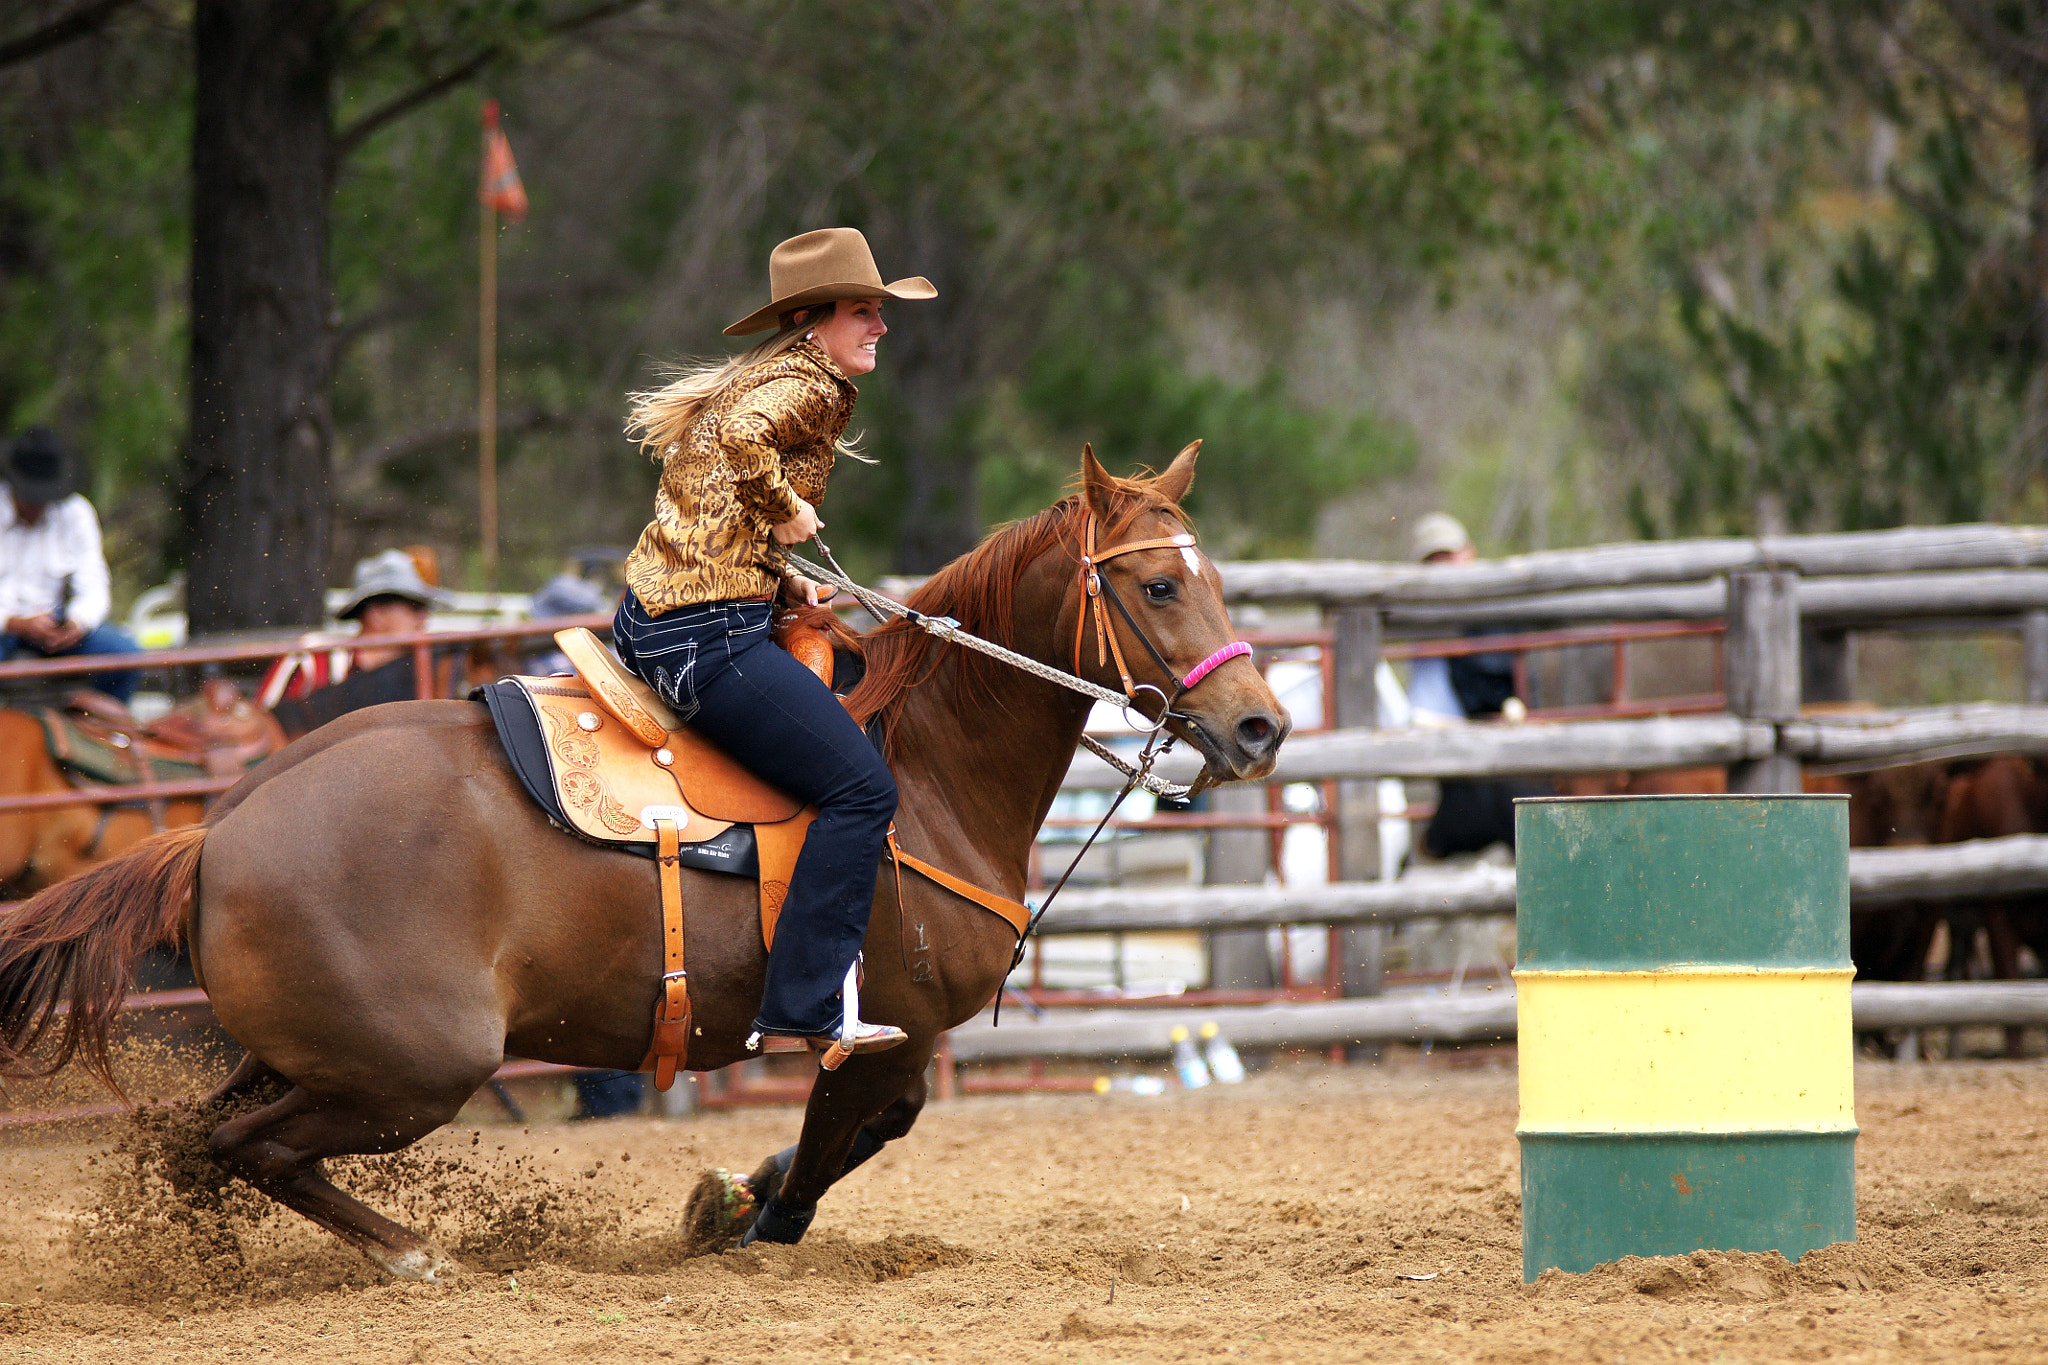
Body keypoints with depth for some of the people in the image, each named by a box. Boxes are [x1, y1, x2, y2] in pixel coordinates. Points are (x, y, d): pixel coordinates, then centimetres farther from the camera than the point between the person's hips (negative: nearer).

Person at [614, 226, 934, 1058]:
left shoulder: (764, 379, 22)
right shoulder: (809, 383, -8)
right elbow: (743, 437, -31)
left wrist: (780, 577, 13)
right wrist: (786, 513, -15)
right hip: (710, 634, -11)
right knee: (860, 787, -14)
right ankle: (806, 1006, -19)